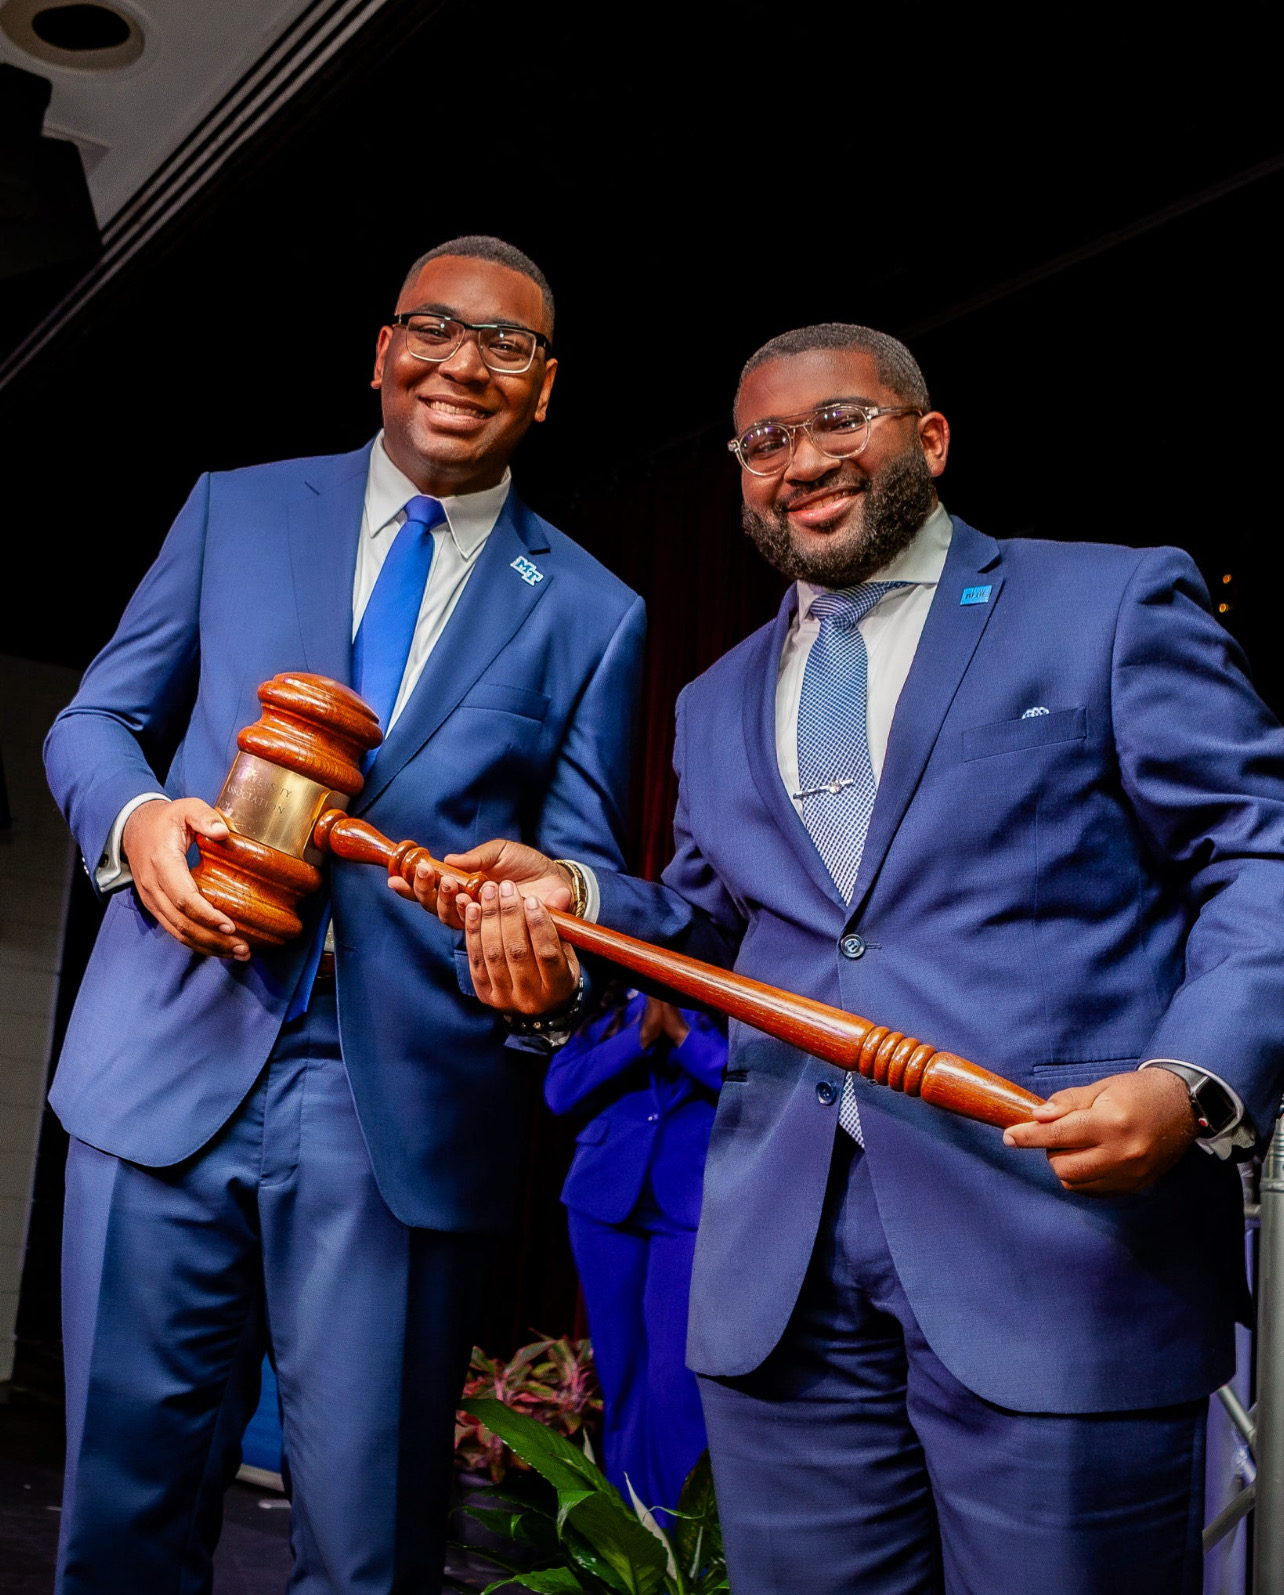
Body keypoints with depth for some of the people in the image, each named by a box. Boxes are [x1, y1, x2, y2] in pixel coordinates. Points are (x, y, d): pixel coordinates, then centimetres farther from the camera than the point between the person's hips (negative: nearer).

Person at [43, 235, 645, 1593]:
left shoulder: (591, 615, 8)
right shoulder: (236, 508, 11)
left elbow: (583, 860, 7)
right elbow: (94, 720, 13)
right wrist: (139, 818, -10)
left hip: (404, 1110, -1)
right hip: (173, 1062, 1)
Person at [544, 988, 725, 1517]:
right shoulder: (614, 1006, 12)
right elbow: (560, 1090, -1)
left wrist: (682, 1032, -15)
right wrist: (641, 1036, -10)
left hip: (692, 1203, -3)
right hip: (606, 1196, 4)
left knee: (676, 1384, -10)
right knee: (621, 1375, 10)